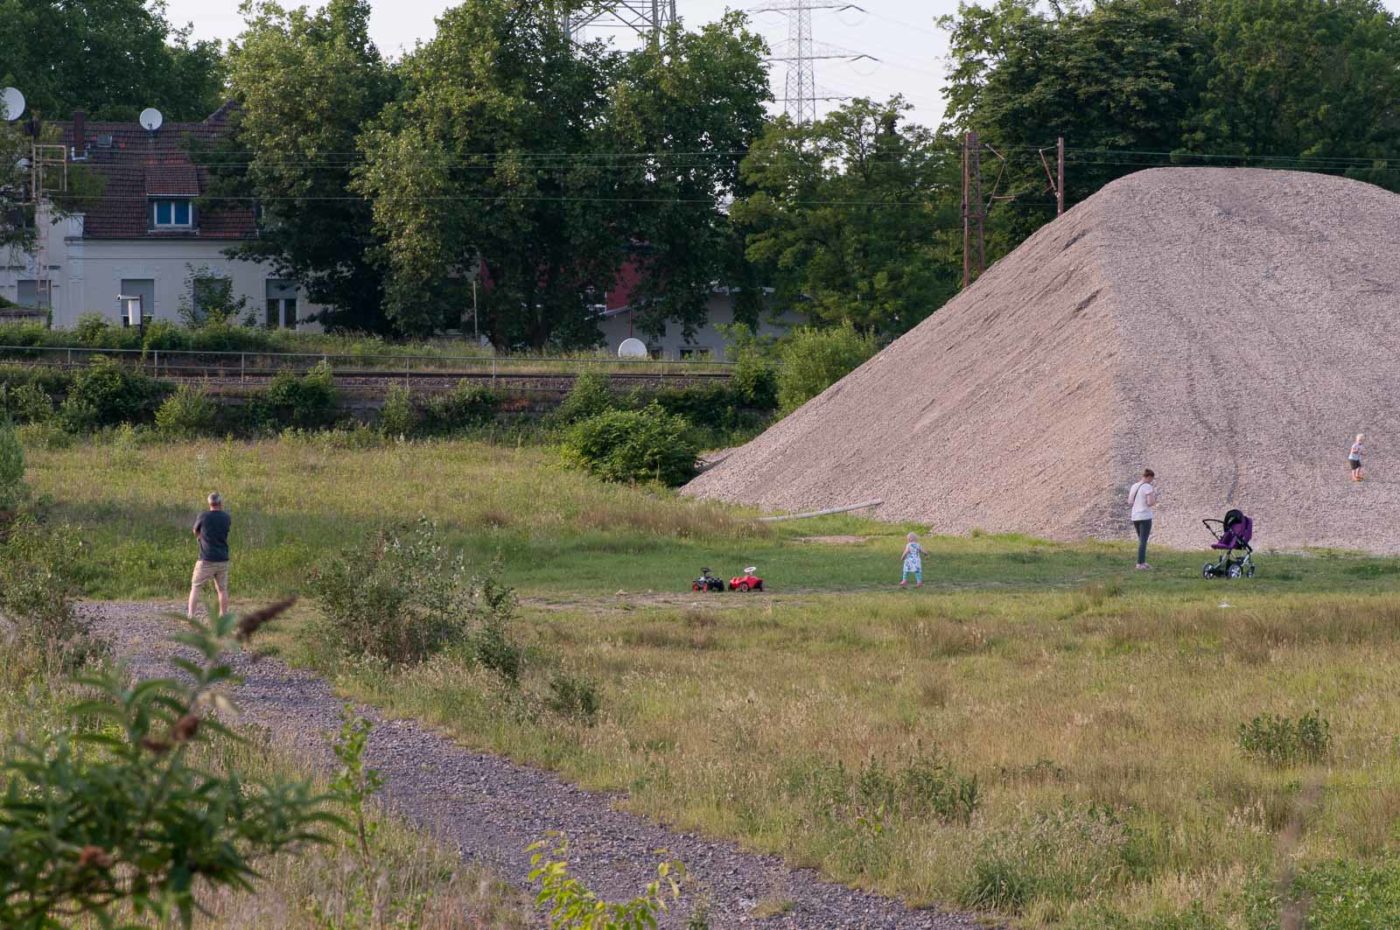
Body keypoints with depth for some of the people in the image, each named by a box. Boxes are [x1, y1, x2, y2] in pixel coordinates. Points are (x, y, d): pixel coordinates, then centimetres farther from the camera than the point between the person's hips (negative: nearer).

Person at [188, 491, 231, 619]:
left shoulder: (203, 517, -6)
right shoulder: (226, 518, 1)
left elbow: (196, 533, 9)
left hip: (206, 560, -3)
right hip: (223, 560, 3)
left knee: (195, 587, 2)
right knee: (222, 589, 13)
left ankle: (190, 615, -9)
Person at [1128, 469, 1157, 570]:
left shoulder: (1134, 487, 10)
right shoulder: (1148, 487, -10)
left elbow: (1130, 503, 11)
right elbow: (1151, 503, -16)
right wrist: (1154, 495, 2)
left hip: (1135, 517, 7)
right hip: (1145, 517, -7)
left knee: (1141, 540, 16)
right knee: (1143, 540, -3)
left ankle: (1143, 562, 15)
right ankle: (1140, 563, -7)